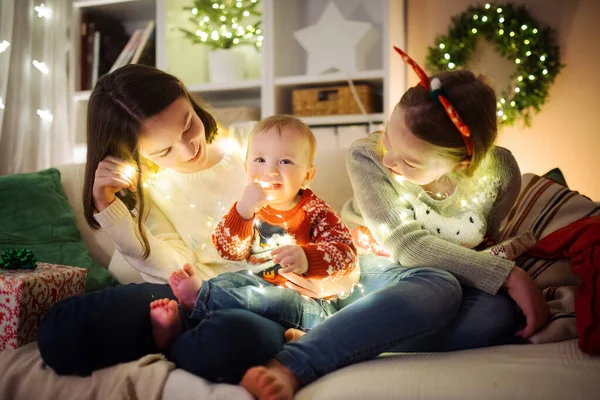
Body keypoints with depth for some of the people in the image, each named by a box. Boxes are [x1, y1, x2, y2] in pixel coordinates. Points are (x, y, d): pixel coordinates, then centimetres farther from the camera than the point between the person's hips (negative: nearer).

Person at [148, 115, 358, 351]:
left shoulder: (315, 212, -8)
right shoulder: (250, 207, 2)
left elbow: (346, 253, -20)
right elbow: (228, 251, -10)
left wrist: (307, 259, -41)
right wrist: (244, 210, -28)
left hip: (308, 298, -4)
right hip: (260, 283, 5)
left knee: (281, 301, -34)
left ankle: (200, 297, -39)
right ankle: (176, 325, -28)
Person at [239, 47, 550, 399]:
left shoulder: (498, 172, -12)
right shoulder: (367, 157, -19)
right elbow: (406, 244, -22)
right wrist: (507, 275, -26)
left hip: (462, 282, 3)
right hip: (387, 271, -3)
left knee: (500, 313, -32)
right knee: (438, 287, -37)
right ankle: (289, 367, -48)